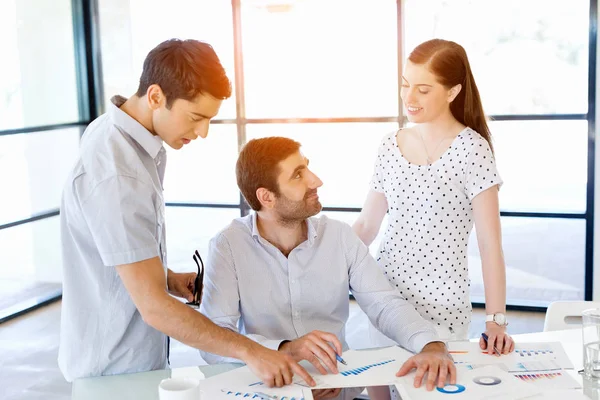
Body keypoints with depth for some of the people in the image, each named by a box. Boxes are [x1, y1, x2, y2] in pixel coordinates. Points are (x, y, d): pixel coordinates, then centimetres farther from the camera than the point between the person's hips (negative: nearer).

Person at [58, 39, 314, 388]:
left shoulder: (117, 130, -1)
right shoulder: (116, 175, -30)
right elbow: (153, 306, -30)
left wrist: (168, 278, 1)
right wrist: (250, 351, -29)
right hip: (116, 371, -9)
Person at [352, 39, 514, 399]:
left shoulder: (471, 148, -11)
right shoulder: (391, 145, 4)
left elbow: (490, 244, -12)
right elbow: (367, 225, 10)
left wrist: (496, 320, -16)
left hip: (441, 305, -4)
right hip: (386, 299, 5)